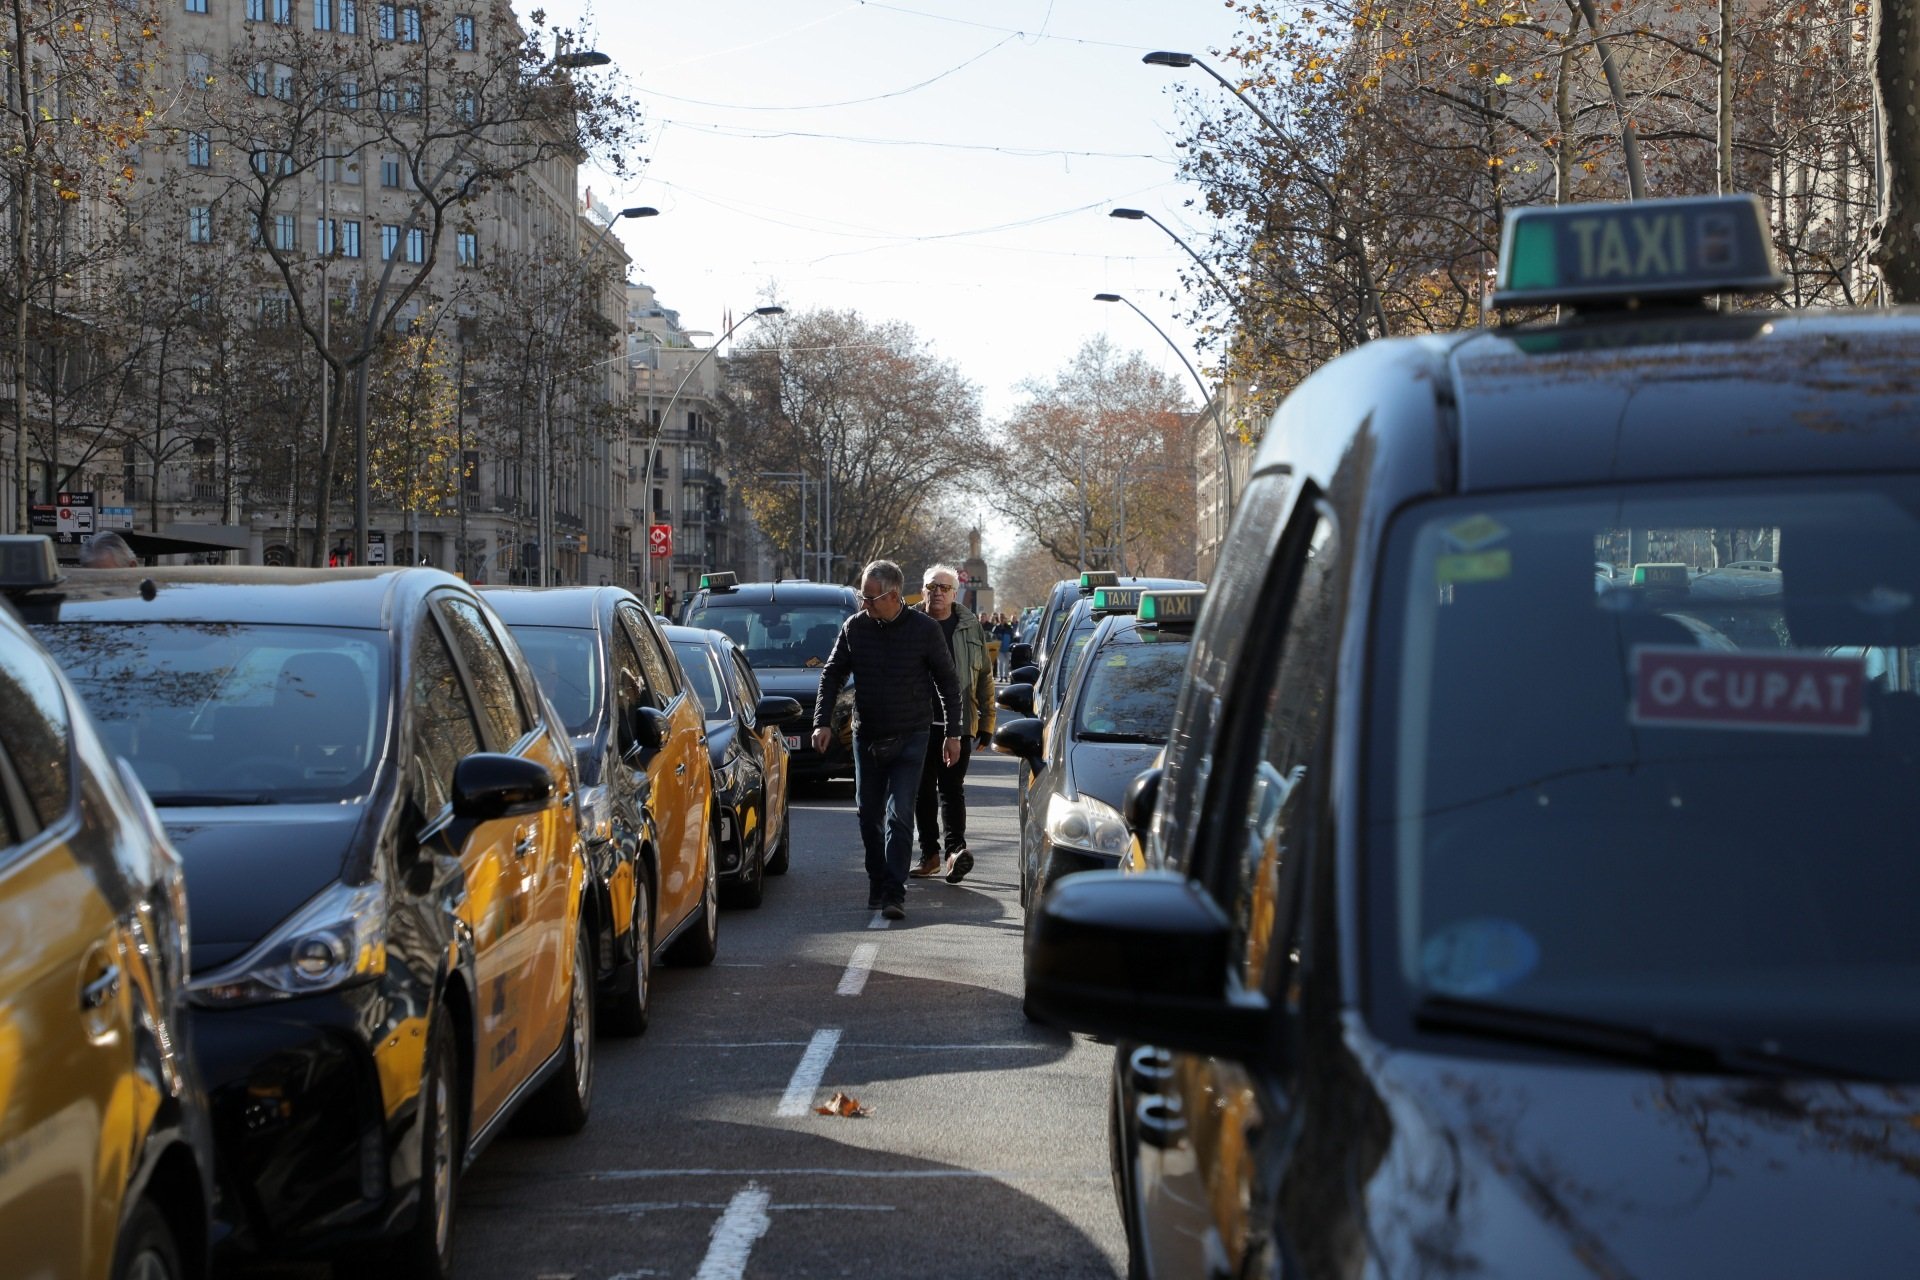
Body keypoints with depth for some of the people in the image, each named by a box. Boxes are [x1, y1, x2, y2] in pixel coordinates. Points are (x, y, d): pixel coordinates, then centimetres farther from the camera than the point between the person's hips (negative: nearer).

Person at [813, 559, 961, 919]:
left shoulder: (925, 630, -7)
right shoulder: (854, 628, -2)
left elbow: (947, 682, 2)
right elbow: (832, 675, 7)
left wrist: (952, 733, 1)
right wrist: (822, 721, -4)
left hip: (909, 738, -3)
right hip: (866, 737, 3)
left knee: (899, 816, -11)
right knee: (869, 815, 10)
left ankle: (894, 893, -13)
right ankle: (877, 882, 25)